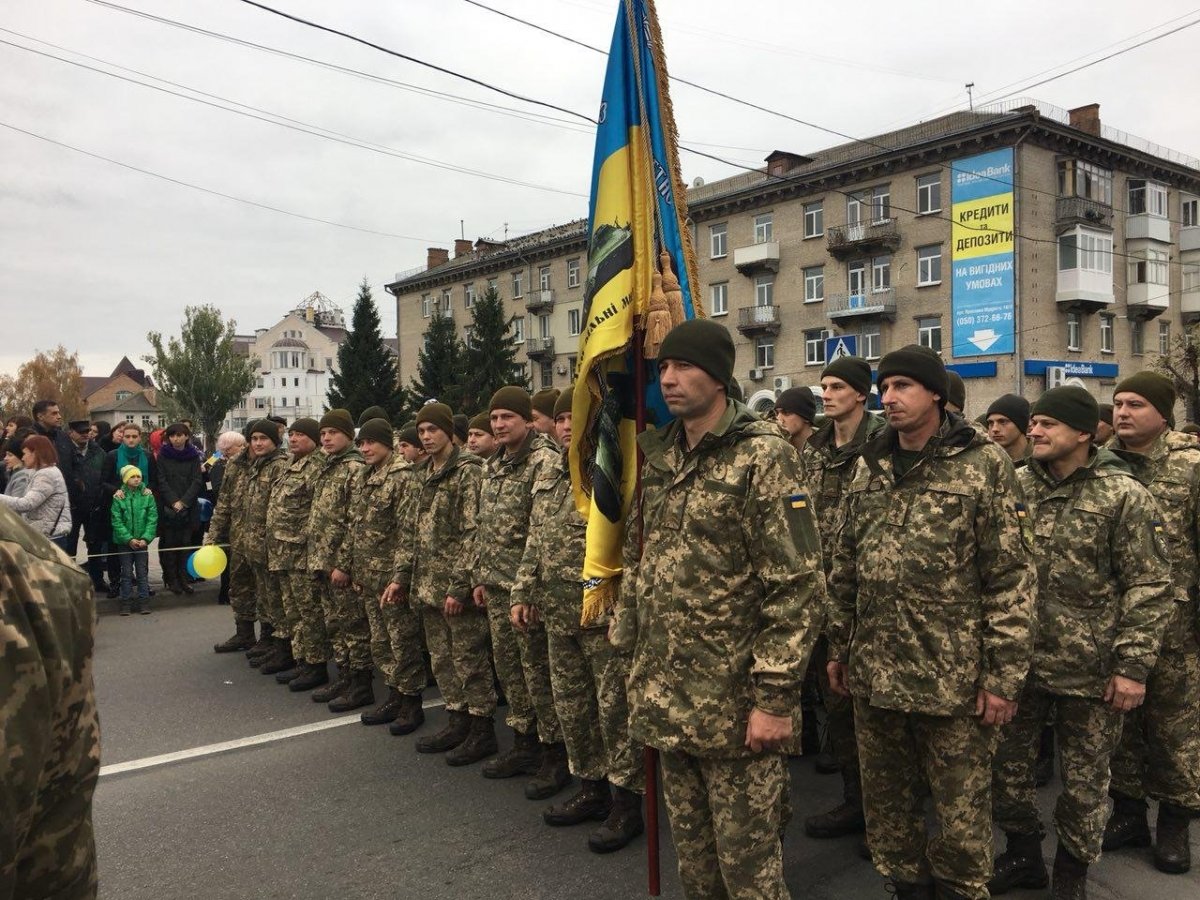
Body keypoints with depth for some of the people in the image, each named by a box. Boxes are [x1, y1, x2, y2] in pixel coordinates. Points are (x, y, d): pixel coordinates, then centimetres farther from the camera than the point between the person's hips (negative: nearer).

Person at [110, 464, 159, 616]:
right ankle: (126, 602, 14)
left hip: (142, 541, 1)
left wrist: (146, 538, -13)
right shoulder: (119, 498, -6)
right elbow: (116, 522, -8)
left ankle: (144, 601, 12)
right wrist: (129, 539, -15)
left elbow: (152, 519, -4)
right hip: (124, 541, -1)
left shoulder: (148, 496, -3)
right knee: (126, 573, 6)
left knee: (143, 572, 6)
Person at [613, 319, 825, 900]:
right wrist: (632, 653, 14)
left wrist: (775, 698, -18)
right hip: (666, 697, 7)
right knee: (690, 843, 20)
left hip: (734, 704, -6)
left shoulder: (762, 457, -12)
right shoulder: (659, 457, 9)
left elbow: (797, 588, -16)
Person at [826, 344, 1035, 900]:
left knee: (962, 812, 8)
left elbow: (1011, 577, -8)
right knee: (885, 802, 17)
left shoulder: (984, 464, -6)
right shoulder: (868, 467, 8)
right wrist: (839, 647, 13)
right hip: (873, 672, 5)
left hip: (954, 677, -4)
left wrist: (1004, 675, -11)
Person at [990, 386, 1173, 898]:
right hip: (1017, 659, 4)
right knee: (1007, 765, 14)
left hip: (1089, 669, -4)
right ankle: (1022, 855, 36)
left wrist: (1133, 665, -13)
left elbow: (1148, 587, -9)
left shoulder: (1123, 496, -9)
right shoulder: (1015, 486, 2)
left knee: (1084, 780, 12)